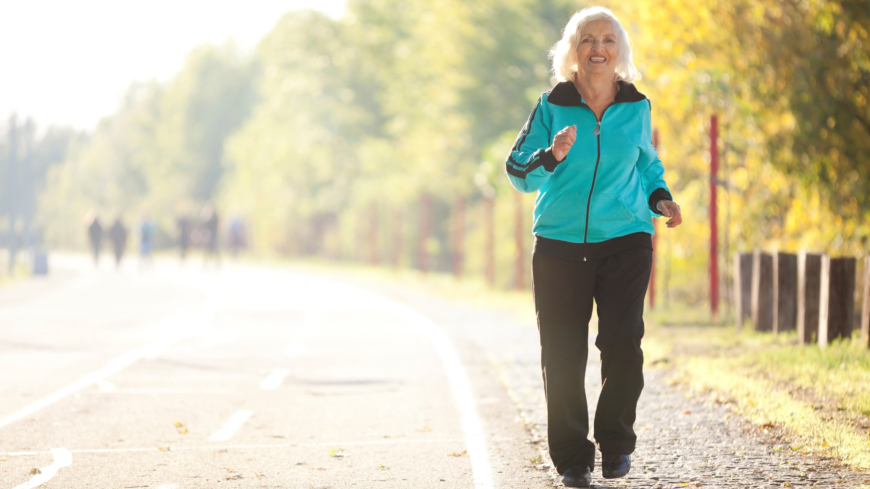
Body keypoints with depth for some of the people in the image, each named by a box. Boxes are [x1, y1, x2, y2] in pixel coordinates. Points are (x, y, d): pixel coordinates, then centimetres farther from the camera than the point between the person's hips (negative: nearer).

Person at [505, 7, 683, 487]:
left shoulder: (636, 107, 7)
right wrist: (551, 156, -20)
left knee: (622, 341, -13)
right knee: (562, 353, 0)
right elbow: (518, 172, -1)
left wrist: (661, 200, 3)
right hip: (560, 243, 0)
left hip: (624, 239, 0)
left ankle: (615, 441, 8)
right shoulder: (552, 106, 1)